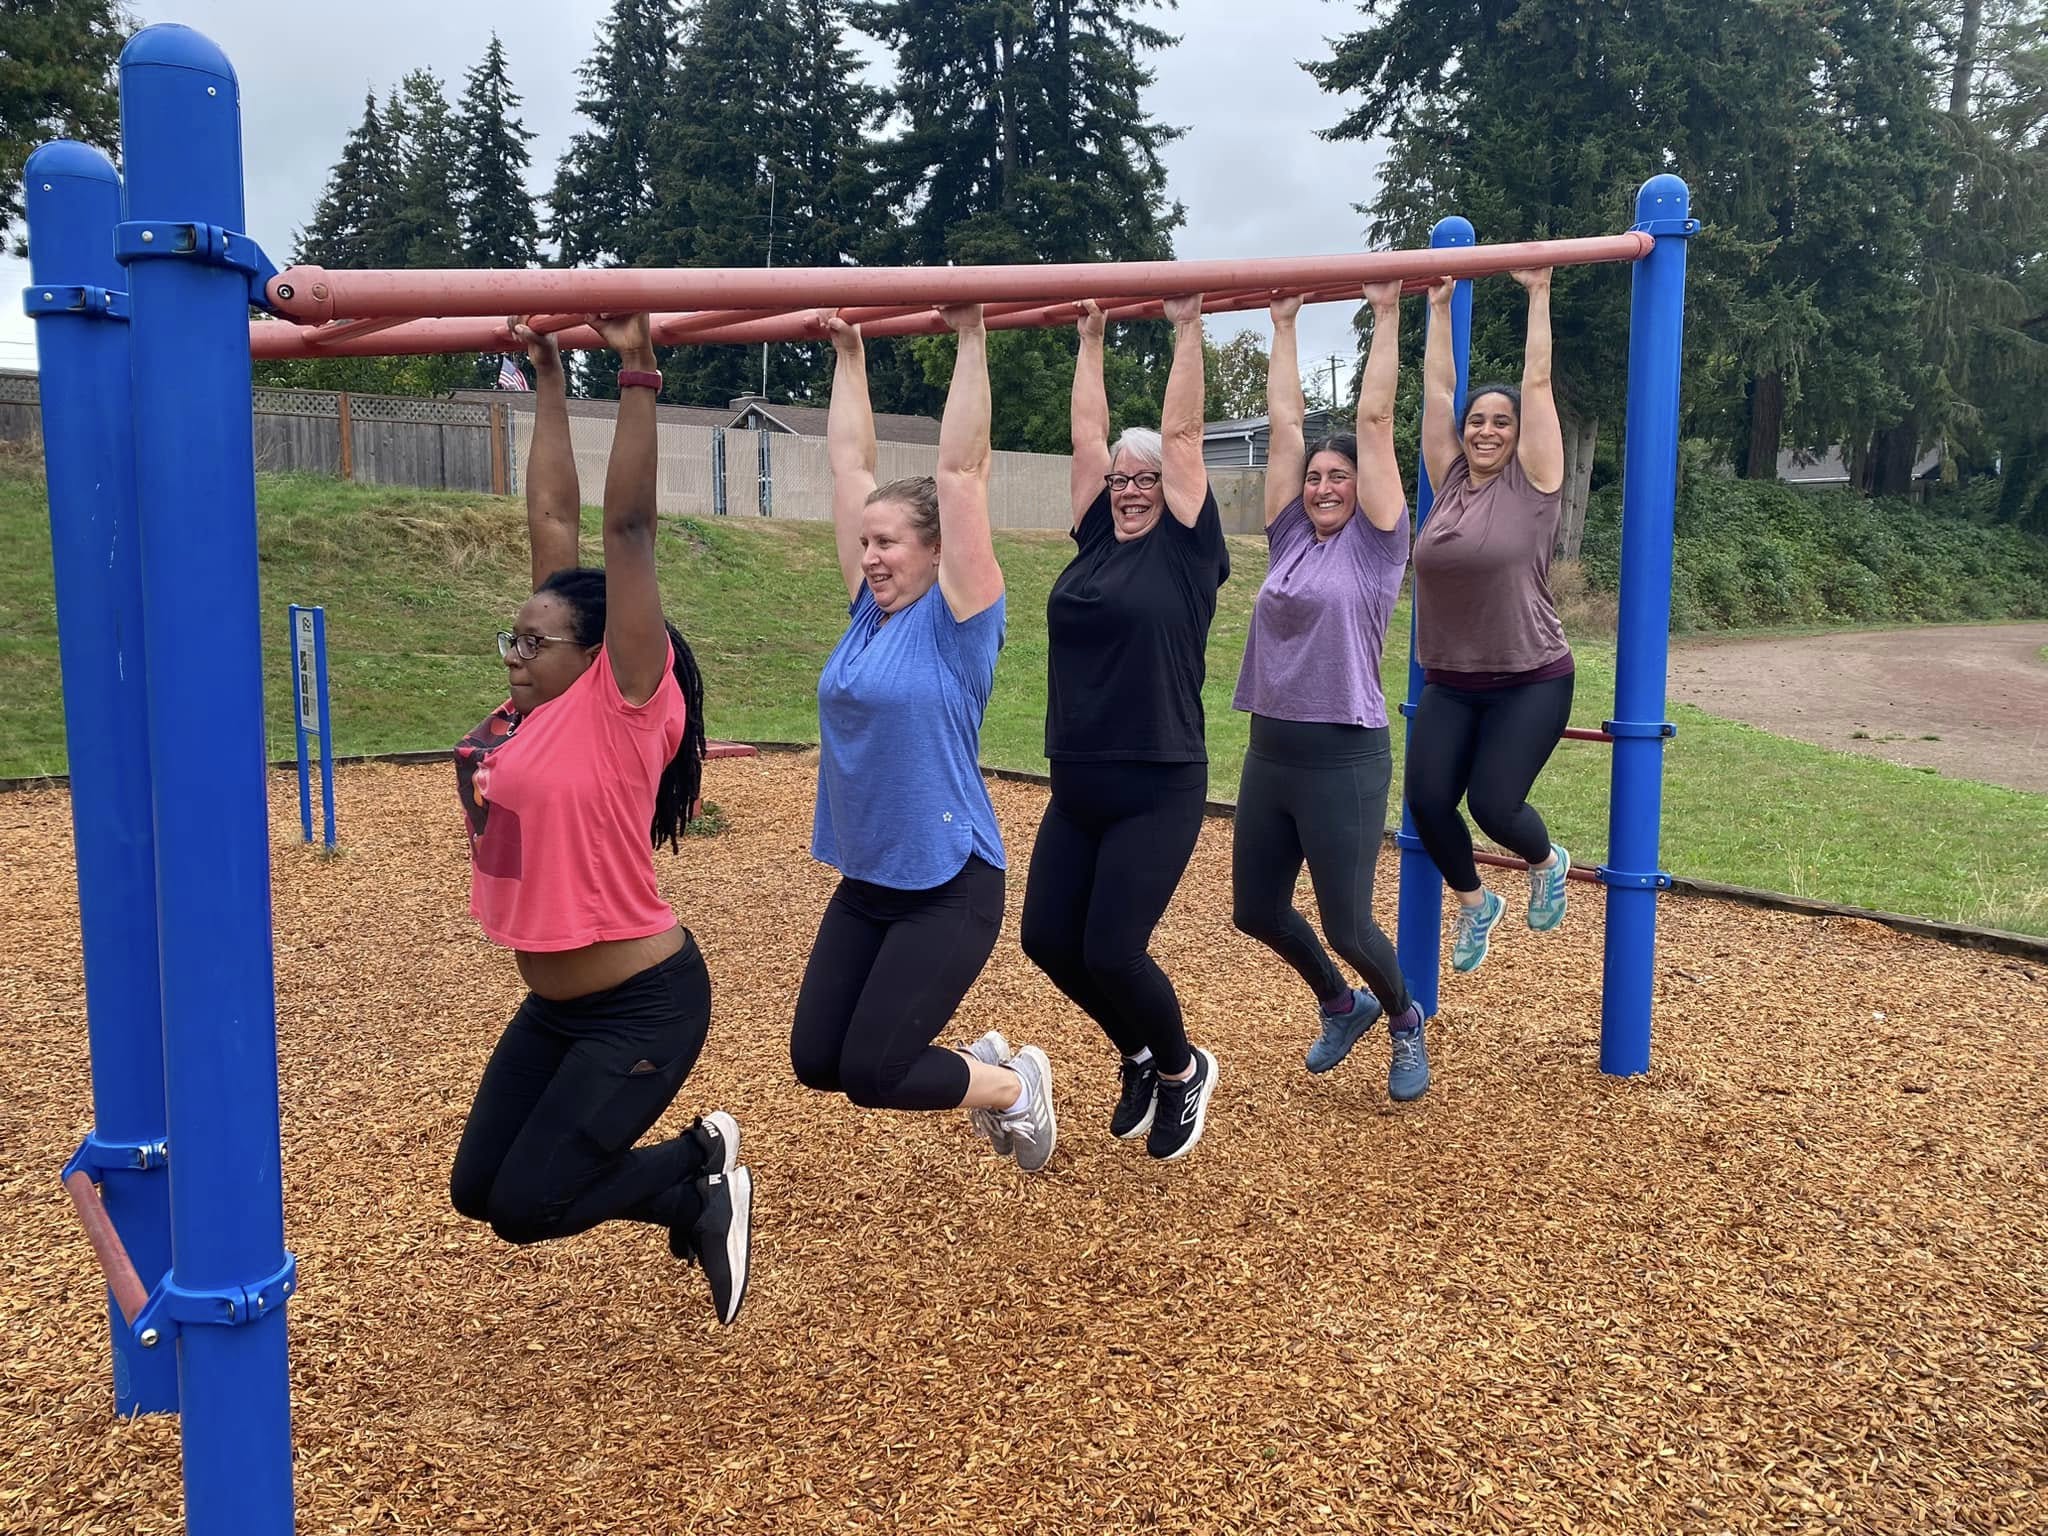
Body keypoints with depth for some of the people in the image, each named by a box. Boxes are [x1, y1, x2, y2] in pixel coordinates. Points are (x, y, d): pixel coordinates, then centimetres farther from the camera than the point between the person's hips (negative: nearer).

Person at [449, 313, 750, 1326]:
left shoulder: (623, 707, -16)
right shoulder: (538, 704, 1)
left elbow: (628, 529, -23)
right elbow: (551, 518, 4)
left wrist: (637, 376, -24)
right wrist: (547, 380, 7)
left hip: (644, 1007, -8)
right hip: (553, 1005, 8)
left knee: (528, 1207, -7)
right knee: (479, 1190, 12)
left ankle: (699, 1184, 18)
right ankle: (694, 1166, 26)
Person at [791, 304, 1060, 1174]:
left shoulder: (956, 618, -11)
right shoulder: (870, 611, 5)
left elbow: (961, 468, -16)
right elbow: (850, 465, 8)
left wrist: (970, 339, -14)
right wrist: (848, 356, 12)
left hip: (948, 889, -7)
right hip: (865, 884, 7)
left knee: (871, 1073, -8)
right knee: (815, 1062, 7)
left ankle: (1015, 1085, 20)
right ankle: (981, 1061, 29)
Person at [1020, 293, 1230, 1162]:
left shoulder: (1185, 545, -4)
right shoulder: (1096, 537, 9)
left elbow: (1181, 432, -6)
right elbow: (1088, 431, 12)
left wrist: (1188, 328, -2)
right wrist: (1090, 337, 18)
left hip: (1158, 790, -6)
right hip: (1076, 787, 6)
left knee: (1111, 951, -10)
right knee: (1048, 940, 4)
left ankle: (1182, 1072, 20)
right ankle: (1140, 1056, 30)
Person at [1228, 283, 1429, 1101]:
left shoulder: (1374, 545, -3)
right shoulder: (1292, 539, 10)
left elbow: (1374, 418, -6)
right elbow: (1283, 421, 11)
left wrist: (1386, 315, -3)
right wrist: (1283, 324, 14)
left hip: (1343, 760, -6)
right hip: (1269, 754, 6)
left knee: (1346, 923, -1)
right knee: (1256, 910, 12)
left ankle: (1404, 1019, 30)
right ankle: (1341, 1006, 39)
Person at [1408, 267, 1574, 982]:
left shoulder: (1531, 482, -5)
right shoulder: (1450, 479, 5)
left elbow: (1537, 383, -8)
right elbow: (1436, 387, 8)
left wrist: (1538, 294, -6)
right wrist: (1440, 307, 14)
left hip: (1530, 683, -4)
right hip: (1449, 685, 4)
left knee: (1492, 804, -13)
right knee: (1426, 800, -9)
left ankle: (1548, 862, 24)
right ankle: (1474, 902, 20)